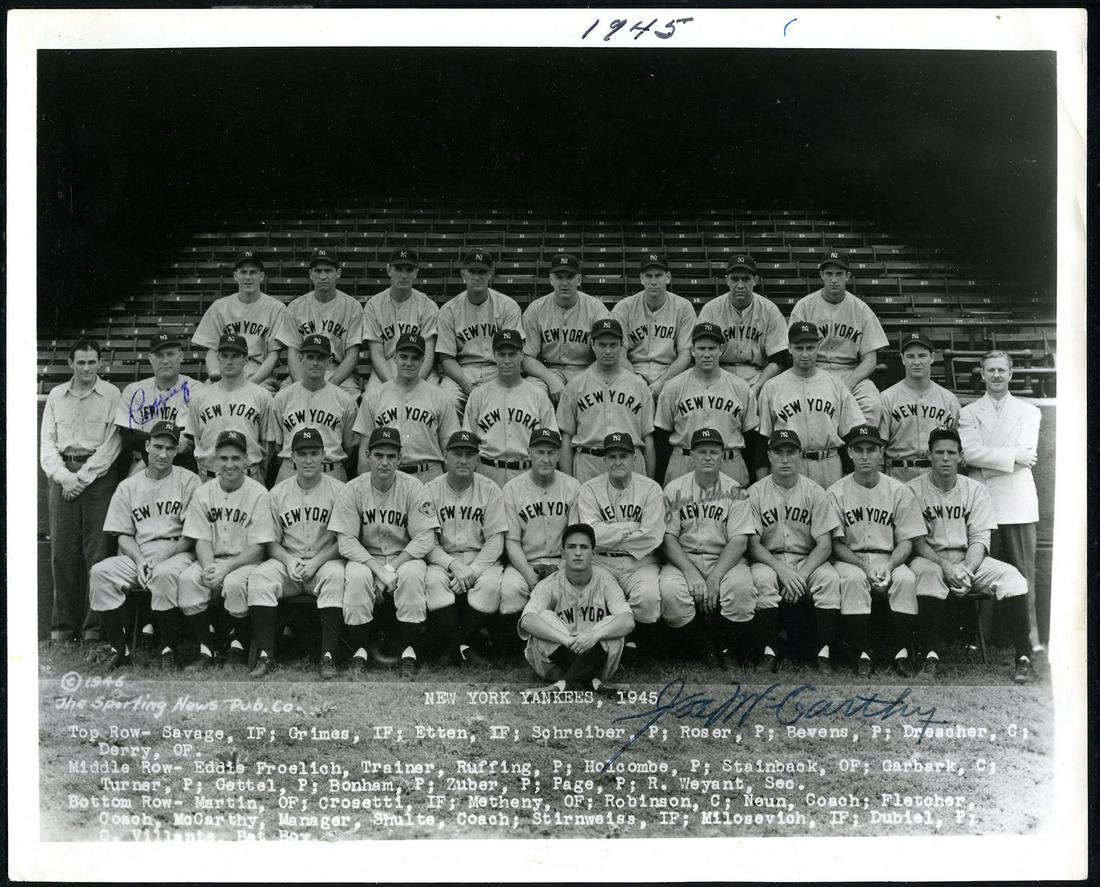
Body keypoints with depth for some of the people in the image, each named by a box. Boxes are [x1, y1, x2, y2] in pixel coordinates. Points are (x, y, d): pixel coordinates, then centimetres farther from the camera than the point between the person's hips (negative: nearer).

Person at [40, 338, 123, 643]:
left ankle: (95, 625, -1)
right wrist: (64, 476, -5)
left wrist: (82, 477, -10)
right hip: (63, 475, 3)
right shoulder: (56, 396, 15)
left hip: (98, 476, -3)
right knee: (62, 552, 1)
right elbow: (47, 443, 11)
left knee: (97, 552, -6)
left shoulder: (111, 395, 3)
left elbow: (112, 444, -4)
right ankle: (63, 624, 7)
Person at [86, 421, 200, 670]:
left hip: (177, 553, -4)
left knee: (165, 574, -37)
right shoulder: (128, 487, 15)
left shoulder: (189, 481, 5)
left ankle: (168, 648, -20)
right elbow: (123, 535, 11)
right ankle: (119, 647, -14)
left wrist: (164, 555, -14)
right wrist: (139, 561, -8)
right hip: (137, 555, 4)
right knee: (100, 572, -23)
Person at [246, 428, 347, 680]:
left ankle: (328, 657, -32)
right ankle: (265, 657, -25)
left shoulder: (338, 490, 0)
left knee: (336, 575, -35)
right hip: (287, 560, 2)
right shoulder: (277, 493, 8)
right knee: (259, 578, -26)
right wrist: (289, 561, -12)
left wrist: (316, 562, -16)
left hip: (325, 561, -2)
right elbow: (272, 543, 8)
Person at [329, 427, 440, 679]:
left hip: (405, 556, 0)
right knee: (356, 576, -32)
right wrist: (378, 569, -24)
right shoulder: (352, 490, -5)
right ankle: (360, 652, -18)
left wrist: (391, 568, -20)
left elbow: (425, 538, -11)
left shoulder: (414, 488, -7)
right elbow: (346, 541, -10)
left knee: (412, 574, -32)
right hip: (365, 557, 0)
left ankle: (409, 652, -21)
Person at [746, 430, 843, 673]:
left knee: (830, 579, -29)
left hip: (808, 560, 1)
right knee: (762, 579, -33)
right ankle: (769, 652, -23)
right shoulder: (755, 492, -1)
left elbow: (824, 545, -4)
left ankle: (824, 654, -25)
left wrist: (802, 575, -20)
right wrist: (782, 570, -22)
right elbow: (753, 544, -6)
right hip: (768, 559, -1)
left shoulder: (814, 491, 1)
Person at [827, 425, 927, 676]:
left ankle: (901, 654, -23)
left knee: (906, 579, -30)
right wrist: (865, 566, -18)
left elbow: (906, 542, 2)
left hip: (889, 559, 1)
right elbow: (836, 543, -3)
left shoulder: (899, 491, 4)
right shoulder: (837, 492, 0)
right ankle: (862, 655, -27)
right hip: (850, 559, -1)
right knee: (853, 579, -34)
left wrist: (888, 566, -17)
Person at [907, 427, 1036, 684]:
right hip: (929, 558, -3)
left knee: (1011, 575, -23)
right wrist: (946, 566, -23)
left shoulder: (976, 490, 6)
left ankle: (1024, 656, -21)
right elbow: (915, 540, -7)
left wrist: (966, 570, -21)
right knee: (929, 573, -37)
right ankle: (930, 656, -33)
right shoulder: (913, 489, -1)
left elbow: (979, 539, -1)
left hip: (969, 559, 3)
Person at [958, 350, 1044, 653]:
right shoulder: (968, 413, 12)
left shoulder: (1029, 412, 13)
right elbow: (969, 452, -5)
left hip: (1018, 500, 0)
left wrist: (988, 459, -7)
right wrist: (1012, 457, -9)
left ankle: (1030, 634, 2)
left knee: (1023, 568, -2)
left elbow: (1027, 453, -2)